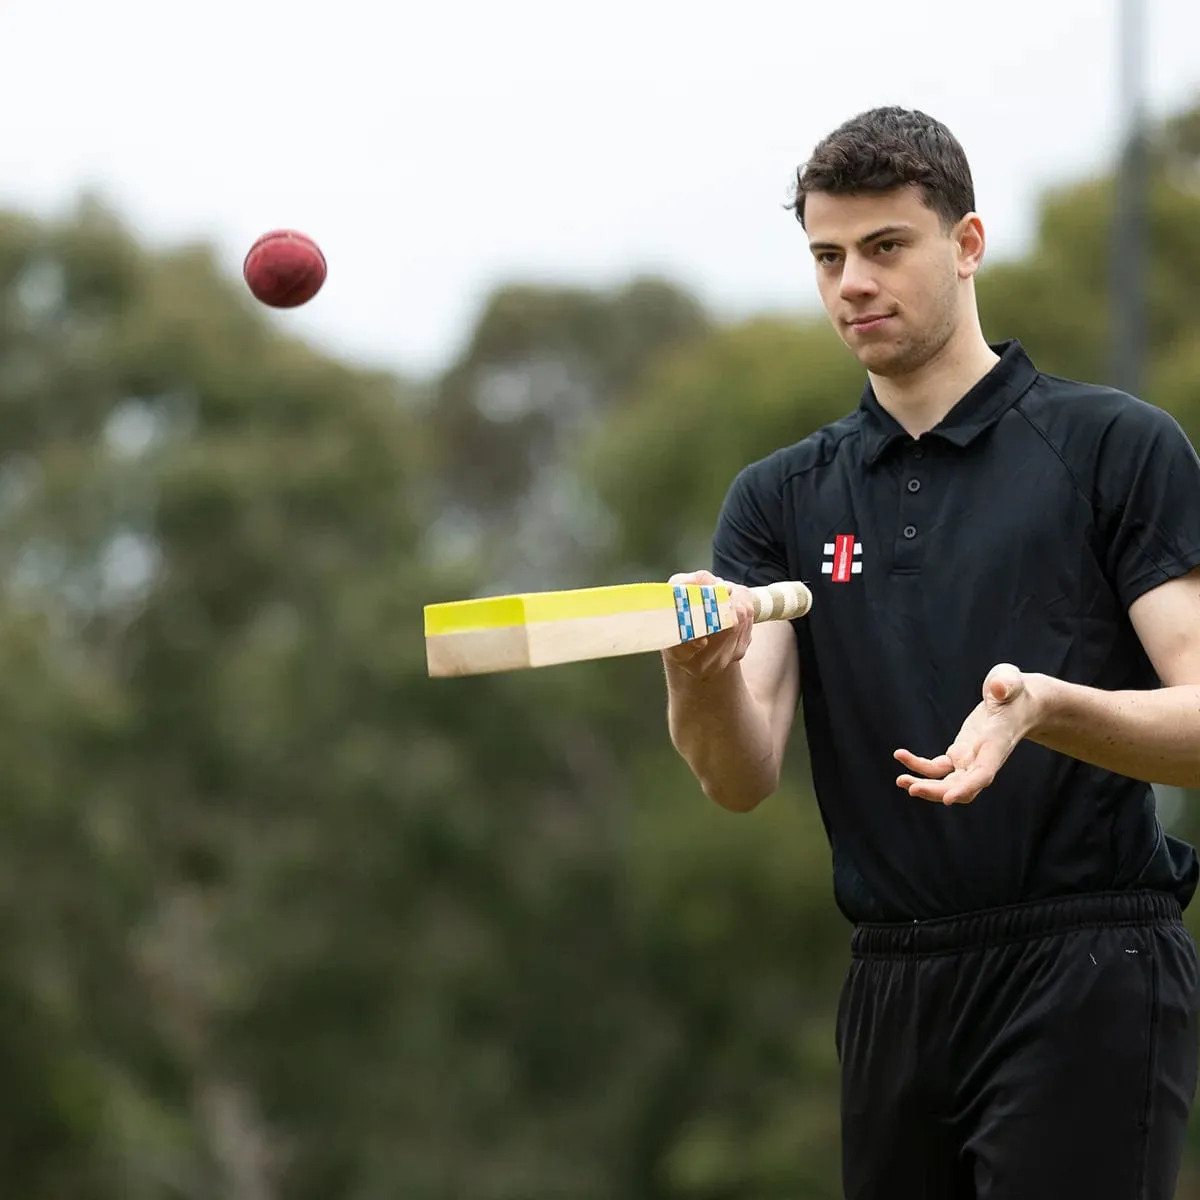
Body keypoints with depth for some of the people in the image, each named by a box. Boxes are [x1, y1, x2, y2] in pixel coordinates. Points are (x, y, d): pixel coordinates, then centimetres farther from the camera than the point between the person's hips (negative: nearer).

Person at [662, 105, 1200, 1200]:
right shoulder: (781, 498, 12)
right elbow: (742, 778, 0)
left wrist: (1043, 707, -26)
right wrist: (700, 673, -22)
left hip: (1087, 983, -5)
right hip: (893, 990, 5)